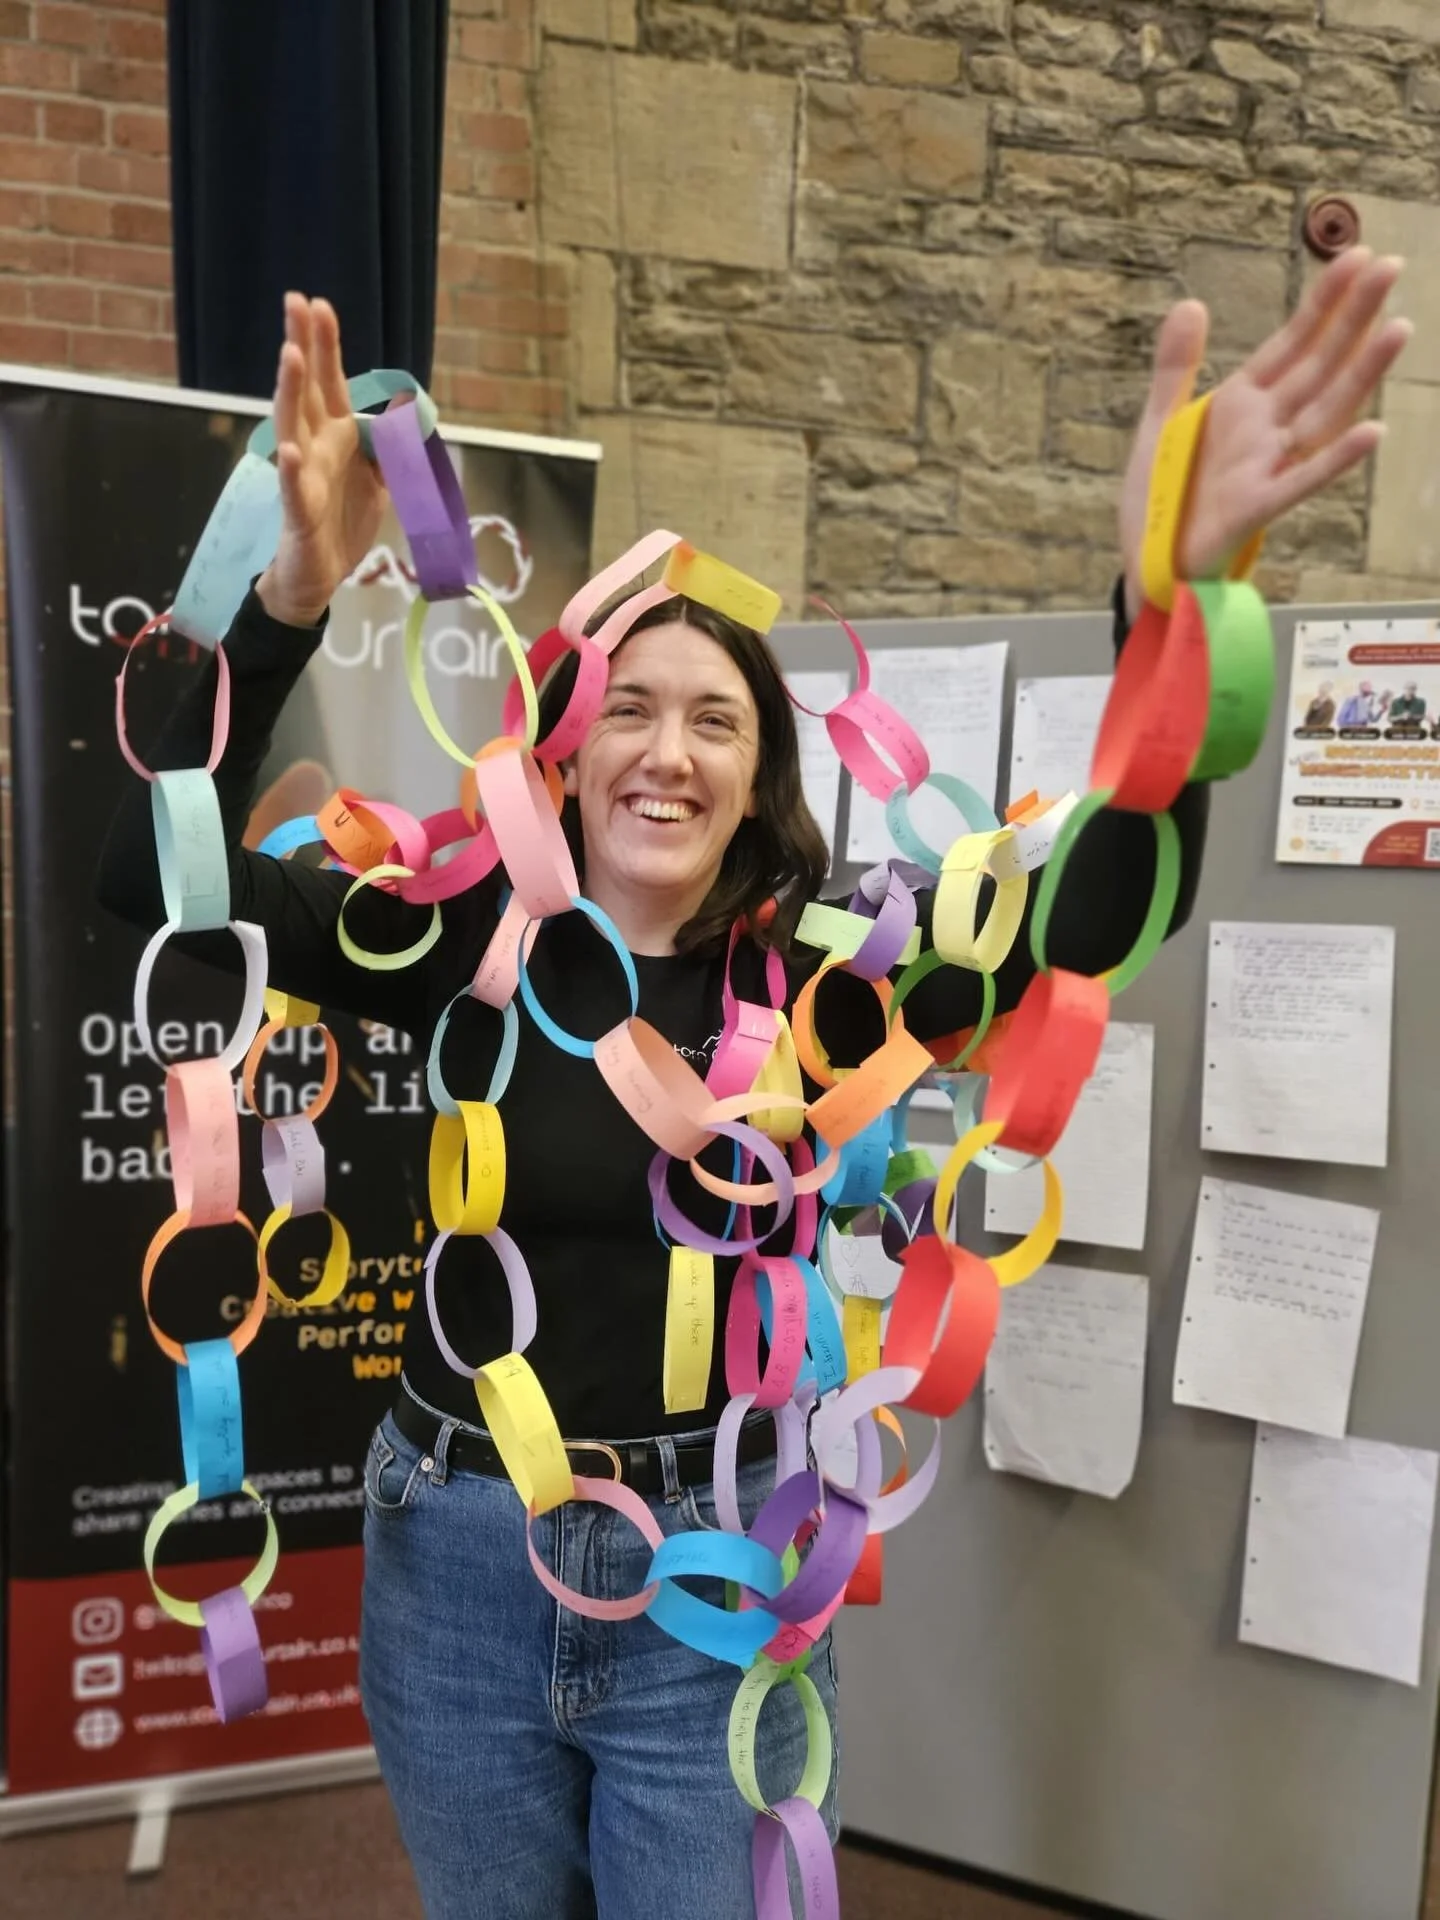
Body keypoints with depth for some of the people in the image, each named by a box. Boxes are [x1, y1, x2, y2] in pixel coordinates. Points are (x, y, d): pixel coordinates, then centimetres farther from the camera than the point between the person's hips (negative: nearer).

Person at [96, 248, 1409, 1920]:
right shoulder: (465, 943, -8)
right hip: (456, 1564, 2)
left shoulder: (815, 976, -10)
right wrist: (295, 593, -33)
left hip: (713, 1581, -1)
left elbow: (1104, 913, -24)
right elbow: (158, 875, -17)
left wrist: (1164, 594, -40)